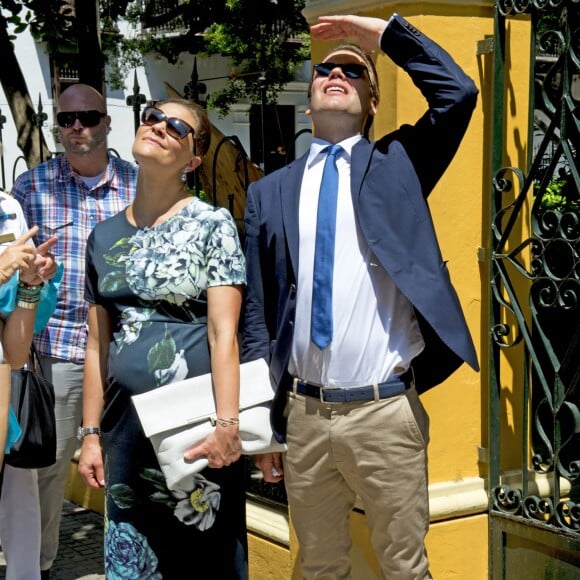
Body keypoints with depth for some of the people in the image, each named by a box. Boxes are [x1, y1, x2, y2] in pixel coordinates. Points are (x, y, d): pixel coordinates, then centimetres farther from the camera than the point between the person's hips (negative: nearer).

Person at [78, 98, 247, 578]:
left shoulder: (212, 225, -2)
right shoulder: (105, 236, 10)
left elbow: (223, 333, -10)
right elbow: (97, 345, 12)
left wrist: (226, 422, -18)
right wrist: (91, 431, 9)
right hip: (126, 418, 4)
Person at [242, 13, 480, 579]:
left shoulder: (396, 164, 6)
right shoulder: (269, 191, 9)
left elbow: (458, 93, -11)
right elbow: (256, 314, 8)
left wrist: (384, 32, -3)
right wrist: (262, 423, 6)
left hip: (386, 412, -2)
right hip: (302, 415, 2)